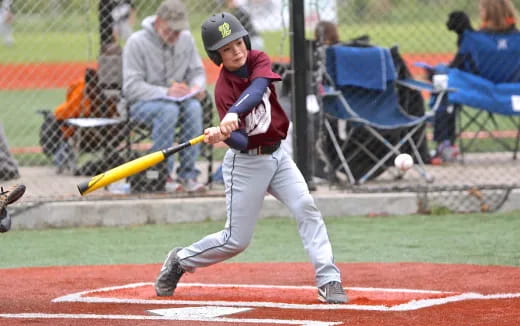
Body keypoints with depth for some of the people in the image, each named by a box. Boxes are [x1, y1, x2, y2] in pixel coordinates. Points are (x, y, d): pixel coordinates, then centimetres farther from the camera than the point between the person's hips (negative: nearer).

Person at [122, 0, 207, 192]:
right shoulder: (137, 42, -13)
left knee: (194, 107, -30)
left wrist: (197, 86, -14)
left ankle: (187, 175, -26)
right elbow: (131, 86, -18)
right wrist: (166, 92, -29)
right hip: (140, 104, -5)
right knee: (169, 110, -37)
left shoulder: (186, 39, 3)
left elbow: (197, 71, 12)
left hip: (177, 99, 5)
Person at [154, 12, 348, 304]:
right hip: (246, 163, -5)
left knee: (306, 208, -15)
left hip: (277, 156, 5)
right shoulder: (224, 90, -18)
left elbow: (257, 90, -29)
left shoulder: (259, 61, -6)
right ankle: (180, 261, 23)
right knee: (237, 240, 0)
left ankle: (329, 281, -16)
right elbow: (242, 142, -27)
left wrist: (233, 115, -45)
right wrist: (221, 136, -49)